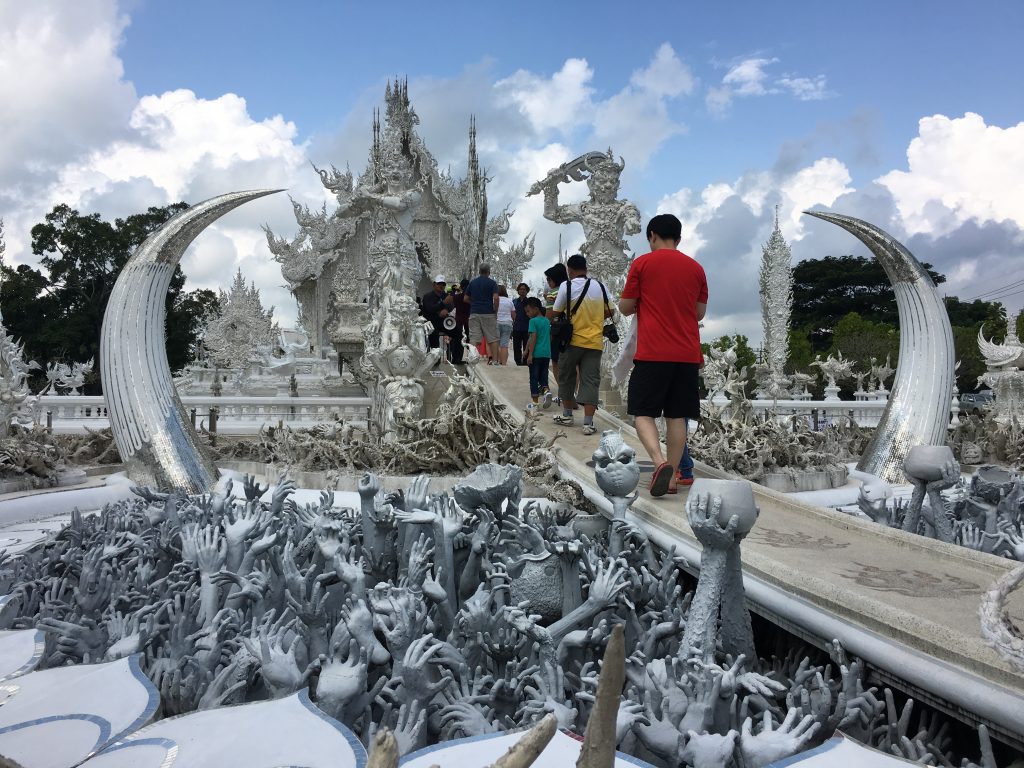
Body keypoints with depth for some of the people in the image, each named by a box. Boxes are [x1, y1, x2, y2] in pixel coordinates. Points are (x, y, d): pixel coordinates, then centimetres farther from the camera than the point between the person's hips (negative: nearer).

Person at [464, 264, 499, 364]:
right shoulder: (492, 283, -2)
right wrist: (495, 311, -3)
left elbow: (465, 299, 9)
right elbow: (495, 298, -13)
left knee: (473, 338, 0)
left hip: (474, 313, 3)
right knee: (493, 338, 4)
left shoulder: (472, 282, 10)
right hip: (488, 314, -3)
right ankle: (494, 360, 3)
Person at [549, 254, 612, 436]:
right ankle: (588, 423, -4)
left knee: (566, 378, 16)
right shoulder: (599, 286, 4)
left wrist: (548, 317, 17)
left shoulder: (567, 286, -7)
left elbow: (553, 314, -4)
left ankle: (567, 415, 27)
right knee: (590, 381, 2)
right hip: (595, 342, 2)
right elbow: (608, 312, 12)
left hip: (573, 341, -2)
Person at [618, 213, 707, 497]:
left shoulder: (642, 263, -1)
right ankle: (672, 475, 10)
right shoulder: (696, 268, 10)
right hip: (688, 355, 4)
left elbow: (625, 307, 3)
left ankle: (660, 462, -19)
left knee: (642, 412, 3)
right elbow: (700, 313, 16)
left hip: (652, 354, -4)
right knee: (677, 416, 9)